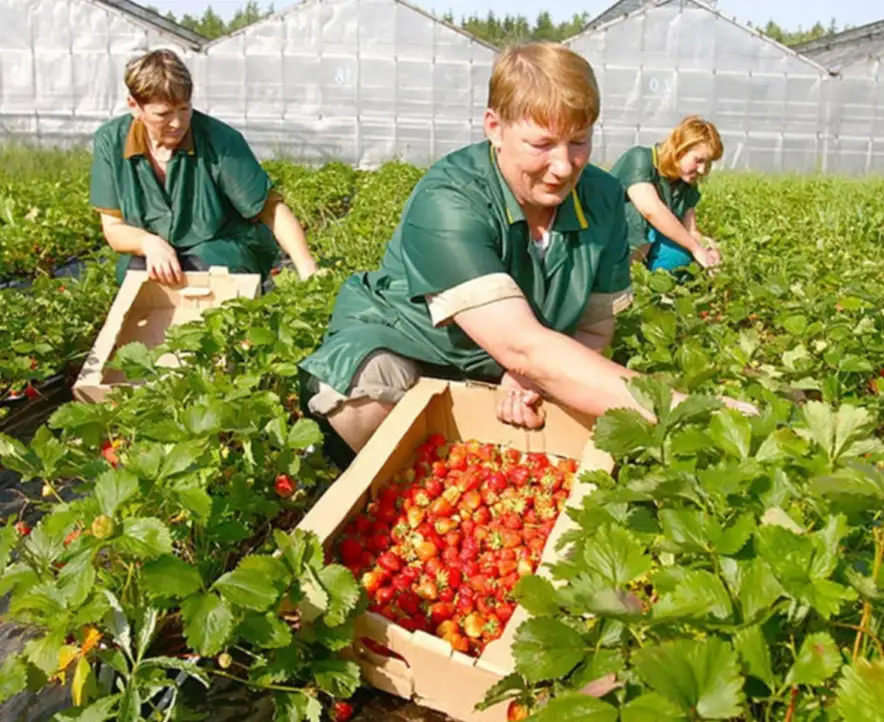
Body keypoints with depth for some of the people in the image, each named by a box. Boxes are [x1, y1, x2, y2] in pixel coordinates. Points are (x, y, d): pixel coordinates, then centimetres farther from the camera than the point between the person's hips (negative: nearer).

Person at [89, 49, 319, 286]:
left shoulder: (220, 140, -18)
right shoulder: (110, 142, -9)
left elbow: (273, 211, -15)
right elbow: (113, 228, -4)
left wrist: (308, 270, -28)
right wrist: (149, 243, -27)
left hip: (225, 251, -2)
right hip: (152, 253, 2)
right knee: (136, 272, -30)